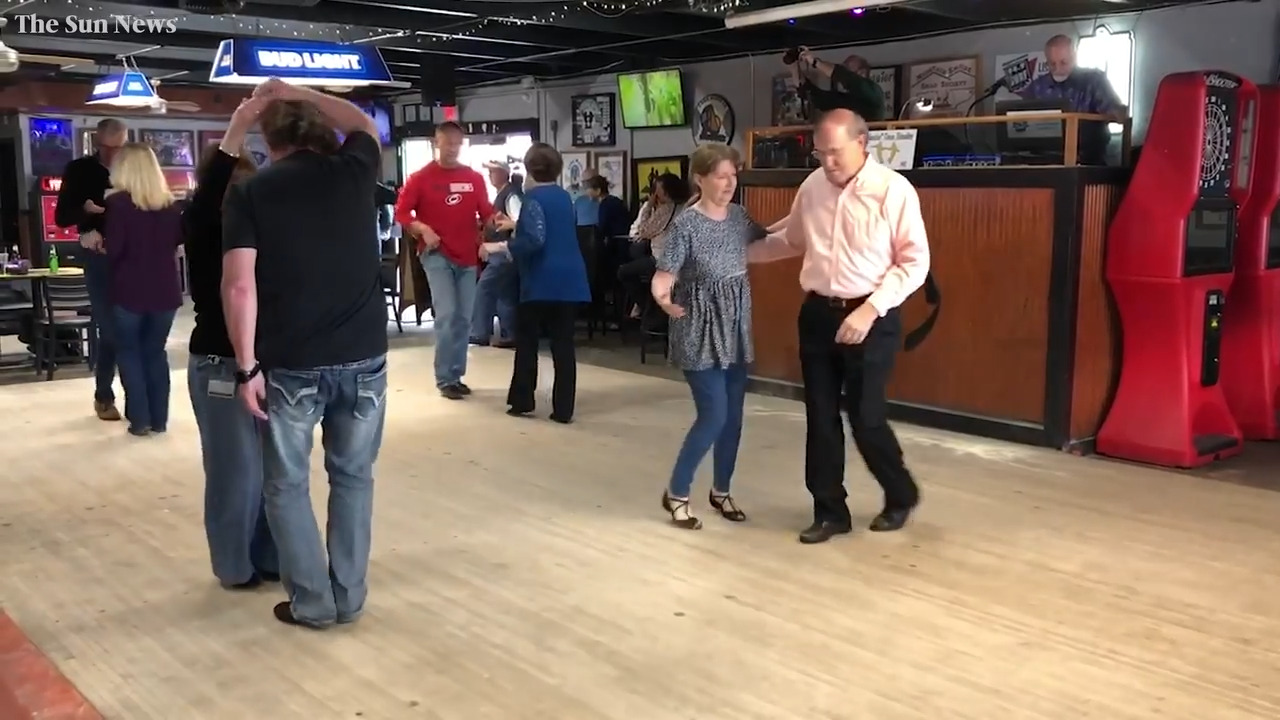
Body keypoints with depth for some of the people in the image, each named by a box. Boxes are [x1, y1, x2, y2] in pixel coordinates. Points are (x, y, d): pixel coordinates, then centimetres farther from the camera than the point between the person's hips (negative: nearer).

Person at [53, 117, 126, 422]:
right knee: (108, 330, 0)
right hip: (100, 259, -1)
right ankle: (103, 396, 15)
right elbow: (61, 217, 0)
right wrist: (85, 208, -19)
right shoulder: (79, 170, 2)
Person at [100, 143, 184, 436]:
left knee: (129, 352, 9)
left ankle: (139, 419, 5)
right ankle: (159, 418, 13)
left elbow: (113, 248, -14)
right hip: (164, 289, 4)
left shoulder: (117, 202, -10)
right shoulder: (169, 203, 4)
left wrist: (101, 241, 6)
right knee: (156, 351, 13)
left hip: (129, 290, -4)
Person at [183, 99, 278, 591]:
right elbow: (207, 193, -26)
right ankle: (235, 565, 20)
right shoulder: (199, 229, -9)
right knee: (236, 470, 3)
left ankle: (269, 557, 27)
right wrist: (235, 133, -35)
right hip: (219, 365, -4)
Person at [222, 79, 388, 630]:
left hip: (291, 365, -2)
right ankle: (349, 598, 22)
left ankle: (312, 603, 18)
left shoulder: (249, 193, -1)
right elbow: (365, 126, 29)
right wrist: (296, 93, 30)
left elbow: (239, 285, -10)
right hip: (364, 357, 2)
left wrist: (247, 366, -6)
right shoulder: (352, 171, 4)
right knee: (353, 477, 16)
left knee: (287, 484, 14)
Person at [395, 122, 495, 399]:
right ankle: (445, 379, -3)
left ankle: (456, 376, 21)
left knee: (463, 319, 9)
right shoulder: (420, 178, -2)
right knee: (446, 314, -14)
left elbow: (486, 213, 9)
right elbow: (401, 212, -2)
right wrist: (421, 229, -17)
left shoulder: (475, 178, 6)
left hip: (467, 256, 4)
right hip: (436, 254, -4)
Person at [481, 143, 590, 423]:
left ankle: (522, 400, 13)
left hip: (542, 280, -6)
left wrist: (499, 246, -17)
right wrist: (516, 225, 37)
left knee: (527, 340, 9)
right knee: (563, 343, 4)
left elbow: (534, 240, -22)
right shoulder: (564, 196, 14)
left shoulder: (534, 197, -9)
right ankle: (563, 408, 3)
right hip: (570, 279, 6)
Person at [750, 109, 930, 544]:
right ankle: (830, 511, 24)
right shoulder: (812, 186, 5)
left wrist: (869, 310, -19)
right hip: (817, 314, 5)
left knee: (866, 417, -1)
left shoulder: (894, 191, -11)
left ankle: (901, 496, 27)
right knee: (820, 418, 8)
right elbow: (791, 241, 21)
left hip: (871, 319, -5)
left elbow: (914, 263, -11)